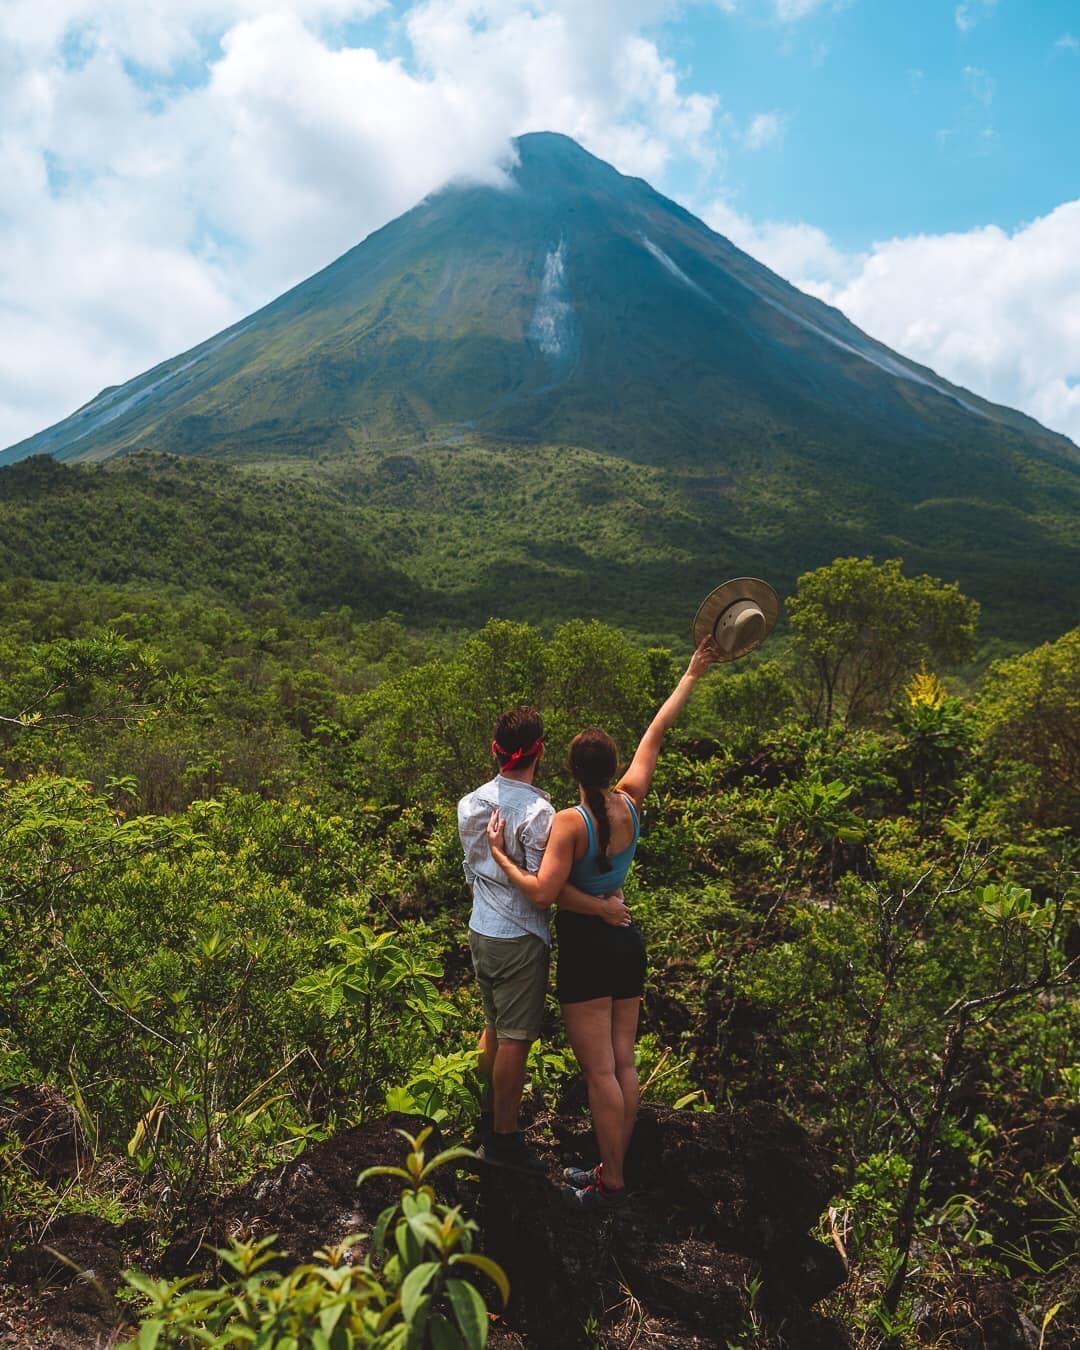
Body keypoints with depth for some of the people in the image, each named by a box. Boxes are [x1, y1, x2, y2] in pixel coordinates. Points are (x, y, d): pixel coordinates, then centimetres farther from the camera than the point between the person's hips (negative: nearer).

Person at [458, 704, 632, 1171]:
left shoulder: (470, 803, 3)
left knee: (494, 1027, 22)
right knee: (515, 1038, 4)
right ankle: (503, 1139, 14)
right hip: (519, 939, -8)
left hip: (480, 931, 8)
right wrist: (601, 907, -18)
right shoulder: (536, 811, -21)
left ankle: (490, 1115, 36)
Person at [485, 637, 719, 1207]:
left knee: (600, 1072, 2)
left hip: (586, 949, -7)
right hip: (627, 942, 7)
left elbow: (541, 892, -24)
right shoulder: (631, 801, -3)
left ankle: (610, 1182, 12)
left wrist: (499, 854, -12)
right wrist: (692, 675, 17)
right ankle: (613, 1168, 26)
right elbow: (655, 734, 8)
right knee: (623, 1064, 13)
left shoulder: (571, 822, -20)